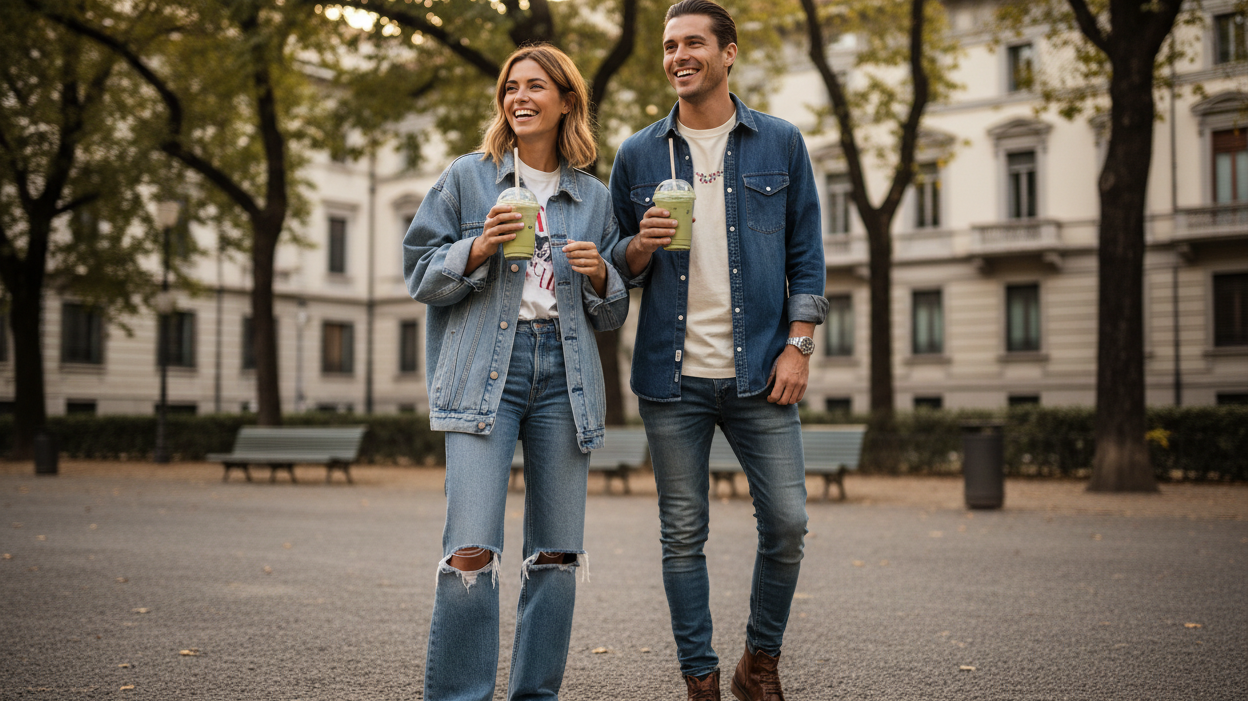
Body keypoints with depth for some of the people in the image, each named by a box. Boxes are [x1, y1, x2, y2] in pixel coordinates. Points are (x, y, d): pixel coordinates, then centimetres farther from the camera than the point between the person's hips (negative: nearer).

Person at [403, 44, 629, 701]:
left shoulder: (594, 198, 15)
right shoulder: (466, 177, 8)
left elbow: (612, 314, 18)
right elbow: (420, 274, 6)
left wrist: (600, 276, -3)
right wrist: (479, 249, -11)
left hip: (565, 375, 3)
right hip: (485, 371, -3)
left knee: (556, 552, 5)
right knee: (471, 549, -13)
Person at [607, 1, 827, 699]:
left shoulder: (781, 143, 6)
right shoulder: (637, 156, 8)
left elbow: (806, 254, 6)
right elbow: (617, 265, 13)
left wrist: (798, 345, -3)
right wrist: (641, 247, -10)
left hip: (759, 374, 0)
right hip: (672, 378, 1)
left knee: (787, 522, -2)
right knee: (683, 533, 5)